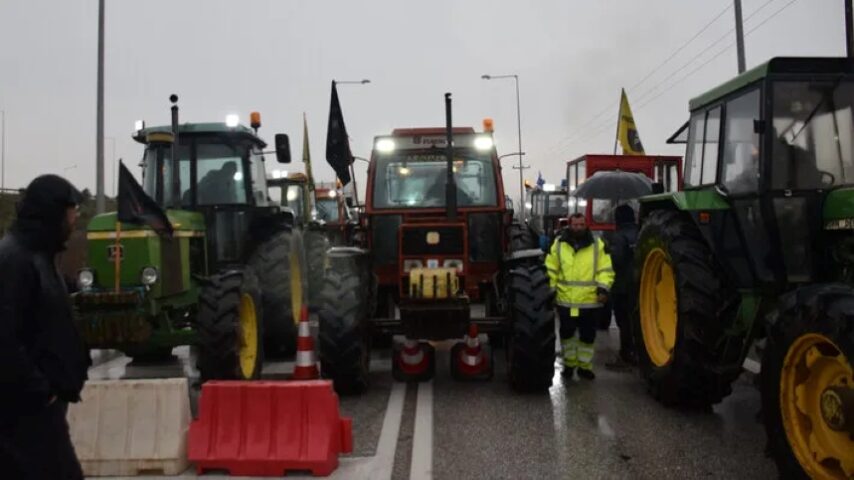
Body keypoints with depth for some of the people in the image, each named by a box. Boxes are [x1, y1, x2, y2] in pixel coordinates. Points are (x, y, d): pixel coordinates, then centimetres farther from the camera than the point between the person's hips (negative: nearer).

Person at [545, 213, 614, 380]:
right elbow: (550, 270, 5)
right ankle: (569, 363, 29)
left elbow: (605, 270, -1)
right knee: (566, 334, 10)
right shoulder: (559, 244, 1)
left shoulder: (598, 245, 0)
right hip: (565, 301, 0)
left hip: (590, 301, 0)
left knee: (587, 336, 9)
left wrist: (603, 288, -14)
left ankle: (584, 366, 26)